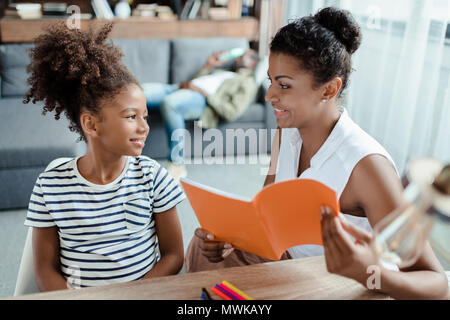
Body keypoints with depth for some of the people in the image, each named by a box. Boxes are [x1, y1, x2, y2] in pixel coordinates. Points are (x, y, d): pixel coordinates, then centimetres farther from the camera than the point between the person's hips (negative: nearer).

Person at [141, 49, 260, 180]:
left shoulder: (248, 82, 13)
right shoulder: (222, 72, 39)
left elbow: (232, 112, -6)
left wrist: (204, 92, -10)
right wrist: (208, 65, 28)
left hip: (201, 98, -7)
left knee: (169, 102, -40)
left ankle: (178, 166, -29)